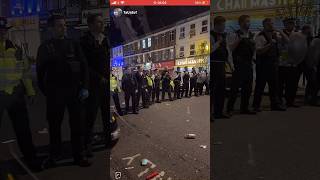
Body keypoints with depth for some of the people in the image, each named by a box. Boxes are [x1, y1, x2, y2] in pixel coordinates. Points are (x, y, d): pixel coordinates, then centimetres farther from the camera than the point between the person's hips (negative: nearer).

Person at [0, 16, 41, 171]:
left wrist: (30, 91, 8)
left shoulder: (15, 48, 6)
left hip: (16, 93, 2)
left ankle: (30, 158, 23)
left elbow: (25, 70, 10)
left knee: (23, 129, 9)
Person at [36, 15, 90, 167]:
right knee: (54, 124, 7)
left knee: (77, 124, 4)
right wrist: (44, 91, 3)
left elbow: (84, 67, 4)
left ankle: (79, 155, 16)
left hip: (75, 90, 0)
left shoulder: (74, 45, 7)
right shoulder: (44, 47, 6)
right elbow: (40, 71, 8)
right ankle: (54, 155, 25)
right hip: (54, 92, 0)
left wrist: (85, 87, -5)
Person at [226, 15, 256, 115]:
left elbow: (254, 50, 18)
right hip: (238, 64, -7)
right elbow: (231, 48, -15)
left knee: (247, 87, 9)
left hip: (249, 63, 7)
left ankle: (244, 108, 20)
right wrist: (239, 39, -22)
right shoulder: (235, 35, -5)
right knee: (235, 86, -6)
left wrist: (253, 42, 0)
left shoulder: (251, 35, 15)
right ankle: (229, 109, 4)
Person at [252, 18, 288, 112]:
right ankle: (256, 105, 11)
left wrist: (281, 33, 1)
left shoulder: (275, 34, 11)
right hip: (263, 64, -7)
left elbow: (287, 40, 17)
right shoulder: (260, 37, -10)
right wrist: (270, 44, -24)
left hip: (274, 63, 7)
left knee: (274, 84, 11)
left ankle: (275, 104, 21)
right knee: (260, 85, 0)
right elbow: (259, 51, -18)